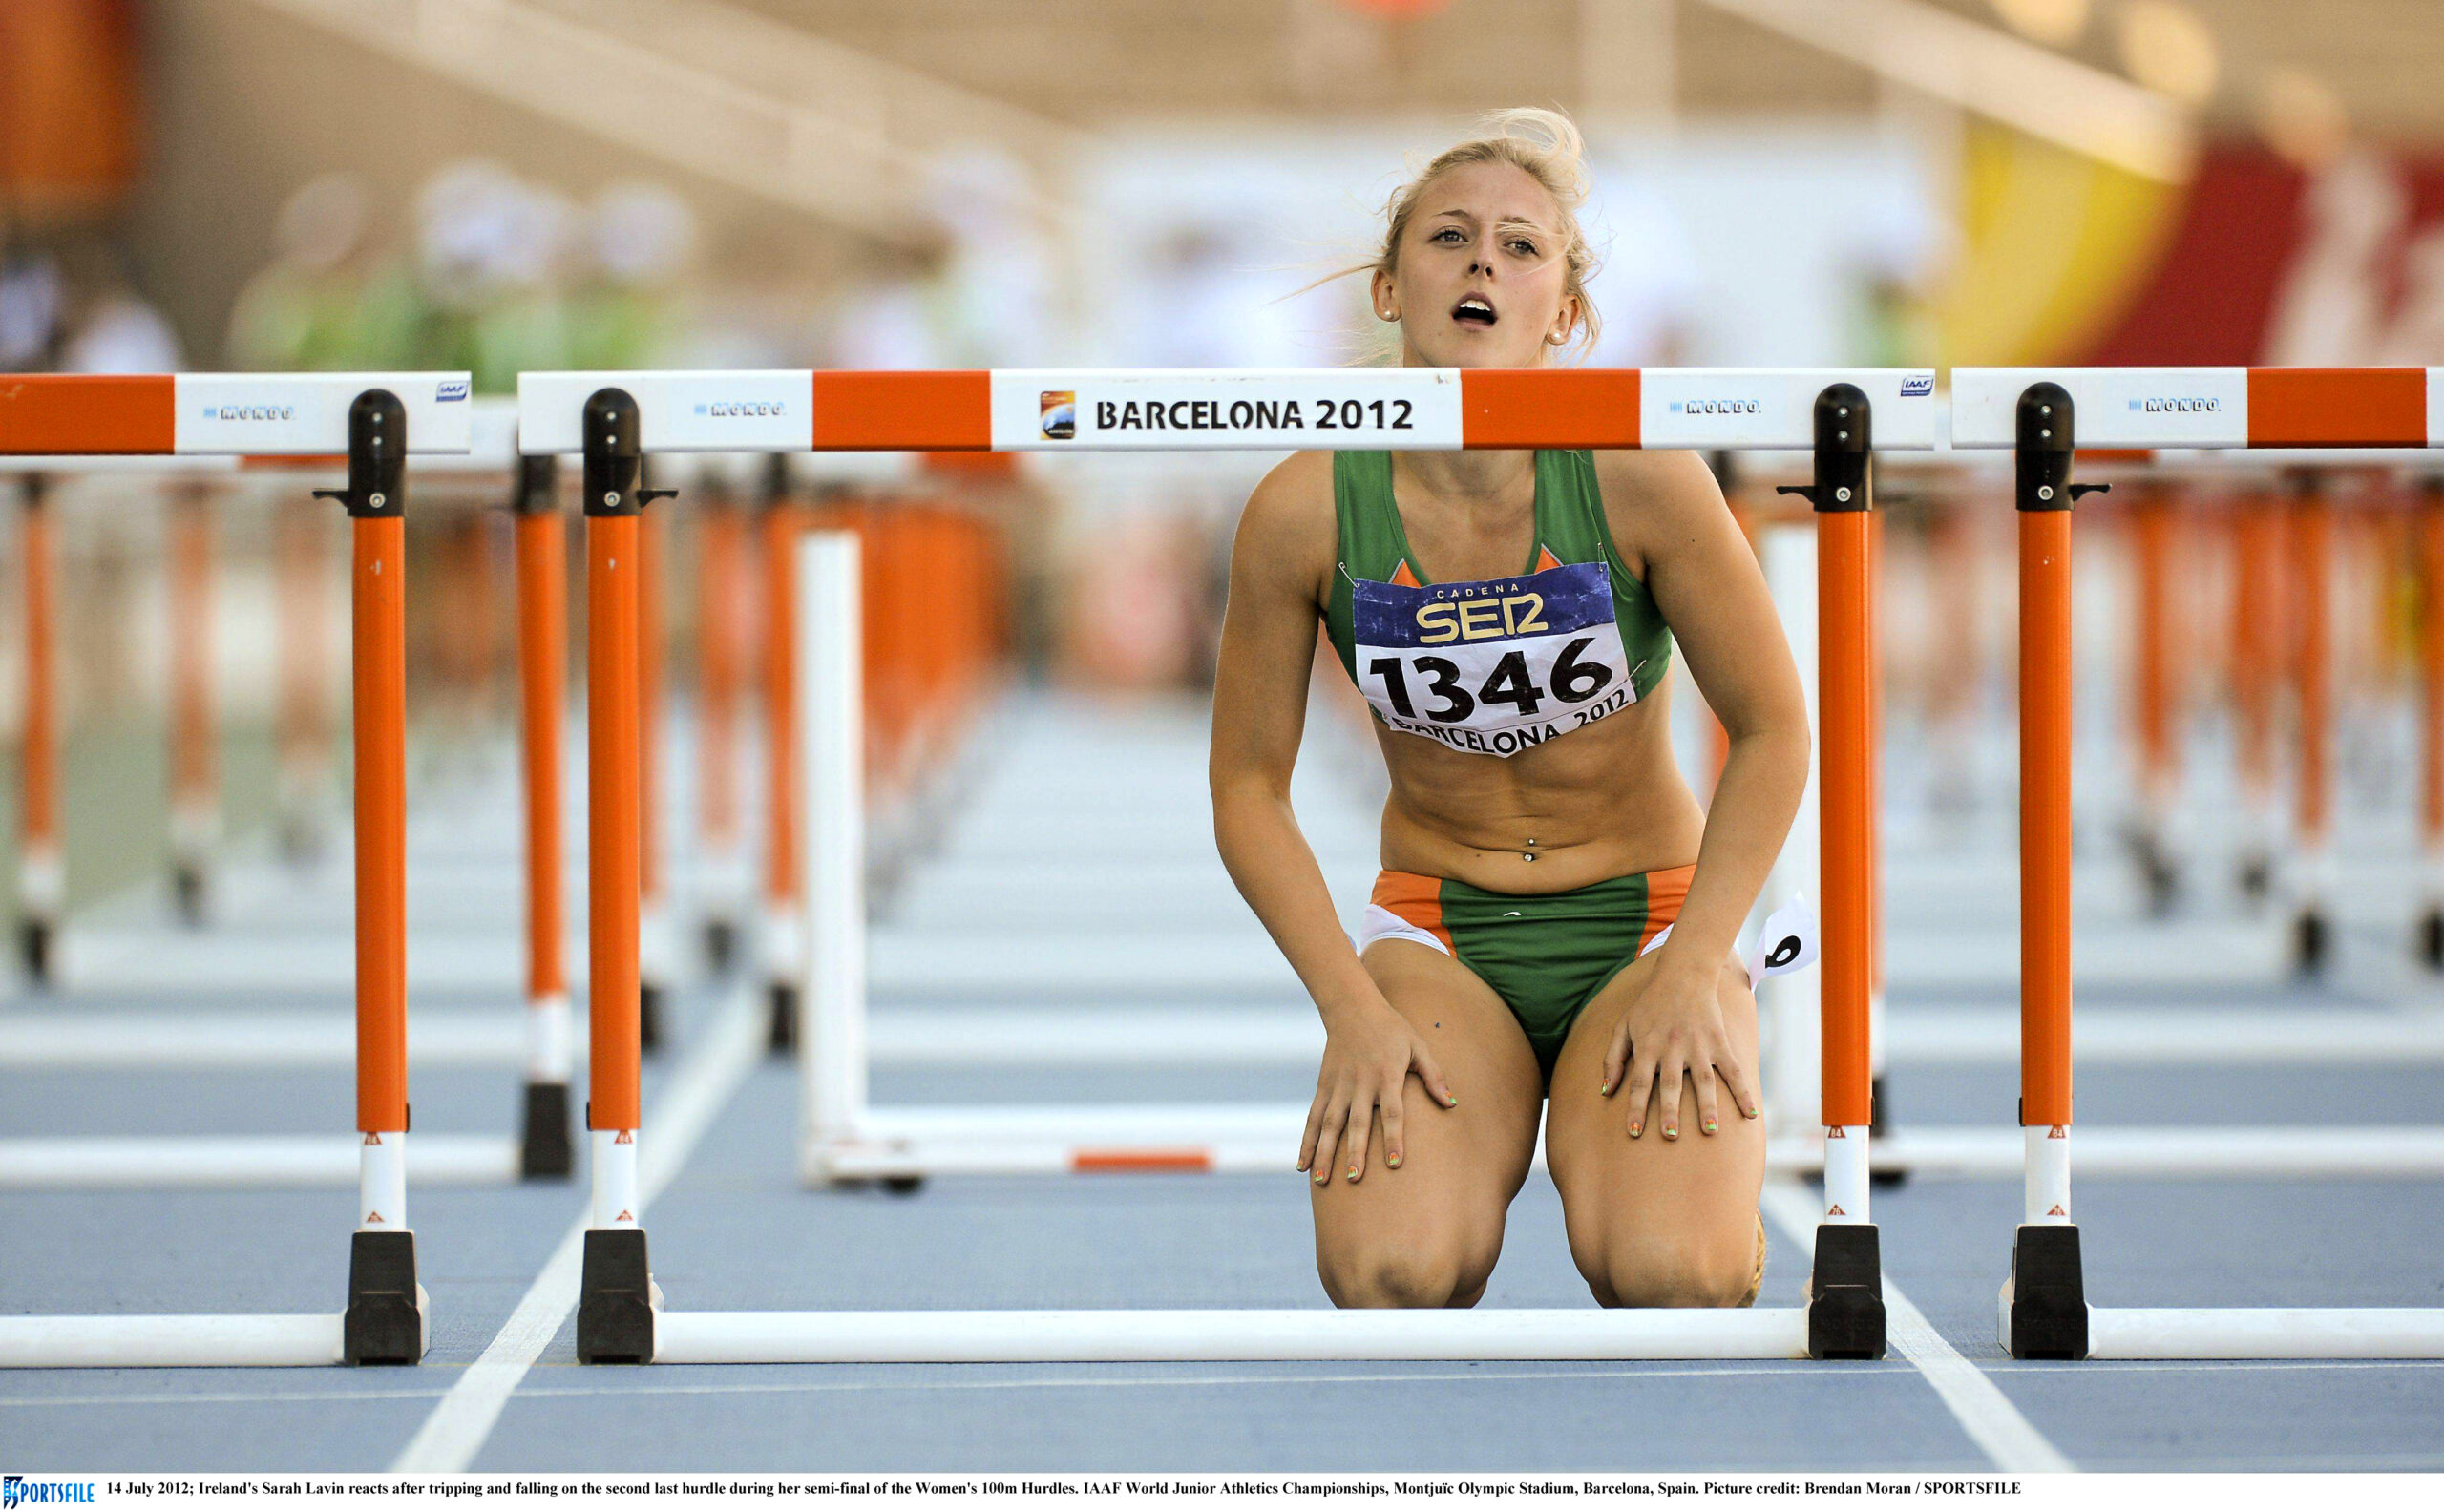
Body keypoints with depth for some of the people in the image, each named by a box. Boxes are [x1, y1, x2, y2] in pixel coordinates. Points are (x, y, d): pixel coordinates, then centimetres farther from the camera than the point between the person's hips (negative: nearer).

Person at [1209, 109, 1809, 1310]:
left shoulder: (1638, 478, -15)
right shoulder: (1306, 511, -12)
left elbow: (1773, 731, -6)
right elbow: (1248, 785, -2)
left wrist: (1694, 971, -14)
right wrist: (1351, 1006, -12)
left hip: (1642, 923, -1)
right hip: (1435, 932, 1)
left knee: (1672, 1275, -27)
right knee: (1392, 1273, -28)